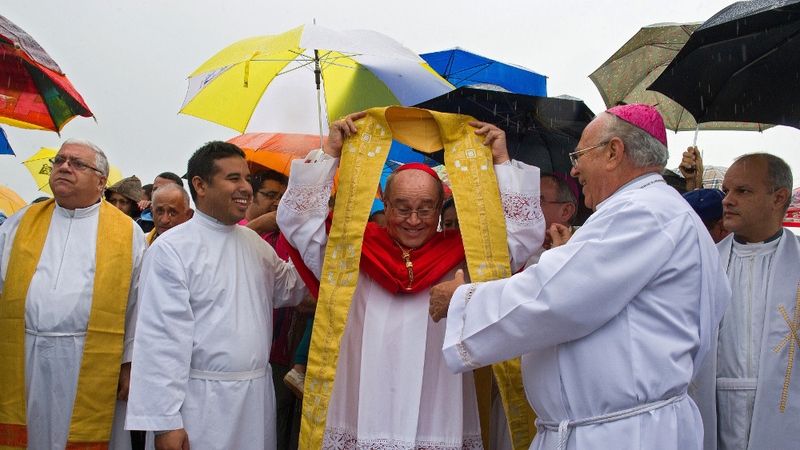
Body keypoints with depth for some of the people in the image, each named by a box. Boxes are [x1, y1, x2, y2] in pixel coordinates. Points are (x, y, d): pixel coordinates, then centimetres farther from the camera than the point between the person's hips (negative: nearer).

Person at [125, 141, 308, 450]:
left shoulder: (254, 243, 10)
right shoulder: (172, 249, -12)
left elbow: (289, 288, 20)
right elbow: (163, 339, -15)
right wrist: (164, 421, -17)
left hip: (258, 397, 6)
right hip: (202, 403, -6)